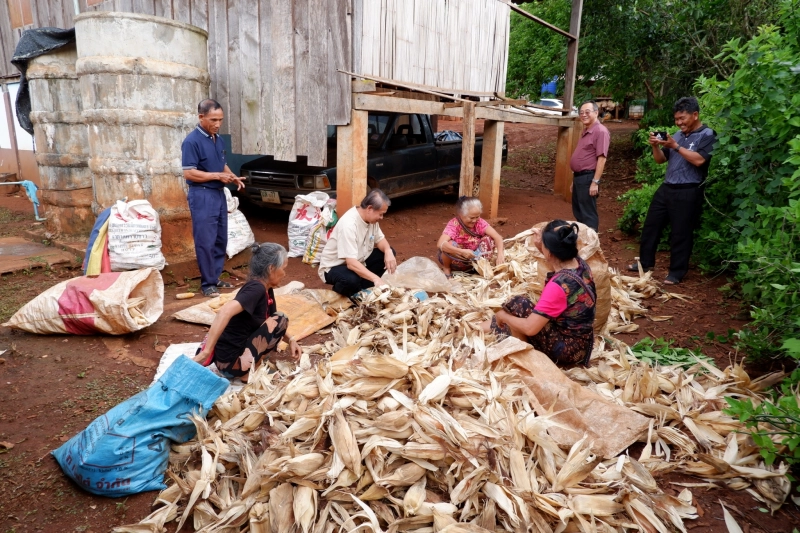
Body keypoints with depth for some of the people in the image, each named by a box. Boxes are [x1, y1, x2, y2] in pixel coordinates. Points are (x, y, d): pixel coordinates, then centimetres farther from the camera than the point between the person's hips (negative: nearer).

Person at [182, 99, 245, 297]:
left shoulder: (219, 140, 11)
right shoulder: (192, 141, -13)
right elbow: (188, 173, -18)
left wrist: (232, 177, 2)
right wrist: (218, 176, -18)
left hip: (219, 194, 8)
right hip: (202, 196, -8)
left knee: (221, 240, 13)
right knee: (205, 242, -2)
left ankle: (215, 277, 24)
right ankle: (207, 283, 8)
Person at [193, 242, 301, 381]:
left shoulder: (266, 290, 7)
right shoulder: (256, 288, -20)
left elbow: (271, 324, 22)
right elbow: (224, 312, -36)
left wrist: (290, 340, 7)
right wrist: (205, 353, -37)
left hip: (241, 348, 9)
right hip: (230, 360, -9)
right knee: (280, 320, -15)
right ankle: (248, 371, -8)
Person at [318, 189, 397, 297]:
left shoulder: (371, 218, -8)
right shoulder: (348, 224, -33)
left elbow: (380, 239, 3)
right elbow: (351, 263, -38)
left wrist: (388, 251, -20)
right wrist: (375, 279, -44)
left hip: (358, 261, 8)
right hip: (334, 267, -8)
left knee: (389, 253, -5)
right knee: (351, 280, -39)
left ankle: (361, 288, 1)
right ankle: (340, 288, -2)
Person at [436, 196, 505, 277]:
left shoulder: (479, 222, -14)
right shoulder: (454, 225, -26)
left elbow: (497, 237, -19)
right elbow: (440, 244, -41)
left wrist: (500, 254, -37)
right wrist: (462, 252, -50)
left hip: (472, 258, 3)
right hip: (455, 260, -3)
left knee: (489, 239, -16)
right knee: (450, 244, -34)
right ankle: (446, 267, -7)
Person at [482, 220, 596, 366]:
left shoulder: (559, 285, -32)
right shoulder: (579, 262, -7)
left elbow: (530, 328, -30)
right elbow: (557, 258, 19)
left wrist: (503, 315, -13)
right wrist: (541, 246, 0)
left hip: (567, 348, -8)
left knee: (518, 305, -15)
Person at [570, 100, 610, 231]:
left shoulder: (600, 131, -13)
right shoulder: (585, 132, 16)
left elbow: (602, 158, -19)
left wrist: (595, 182, -23)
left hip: (588, 178, -10)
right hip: (578, 177, 10)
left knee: (588, 215, -4)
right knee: (578, 213, 16)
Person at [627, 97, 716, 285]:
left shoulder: (707, 135, -6)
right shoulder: (678, 135, 13)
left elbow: (699, 160, -20)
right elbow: (660, 160, 14)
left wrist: (676, 146, -19)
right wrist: (656, 146, -5)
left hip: (687, 192, -7)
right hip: (666, 188, 7)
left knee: (680, 233, 0)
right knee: (651, 224, 12)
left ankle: (677, 272, 11)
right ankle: (645, 262, 25)